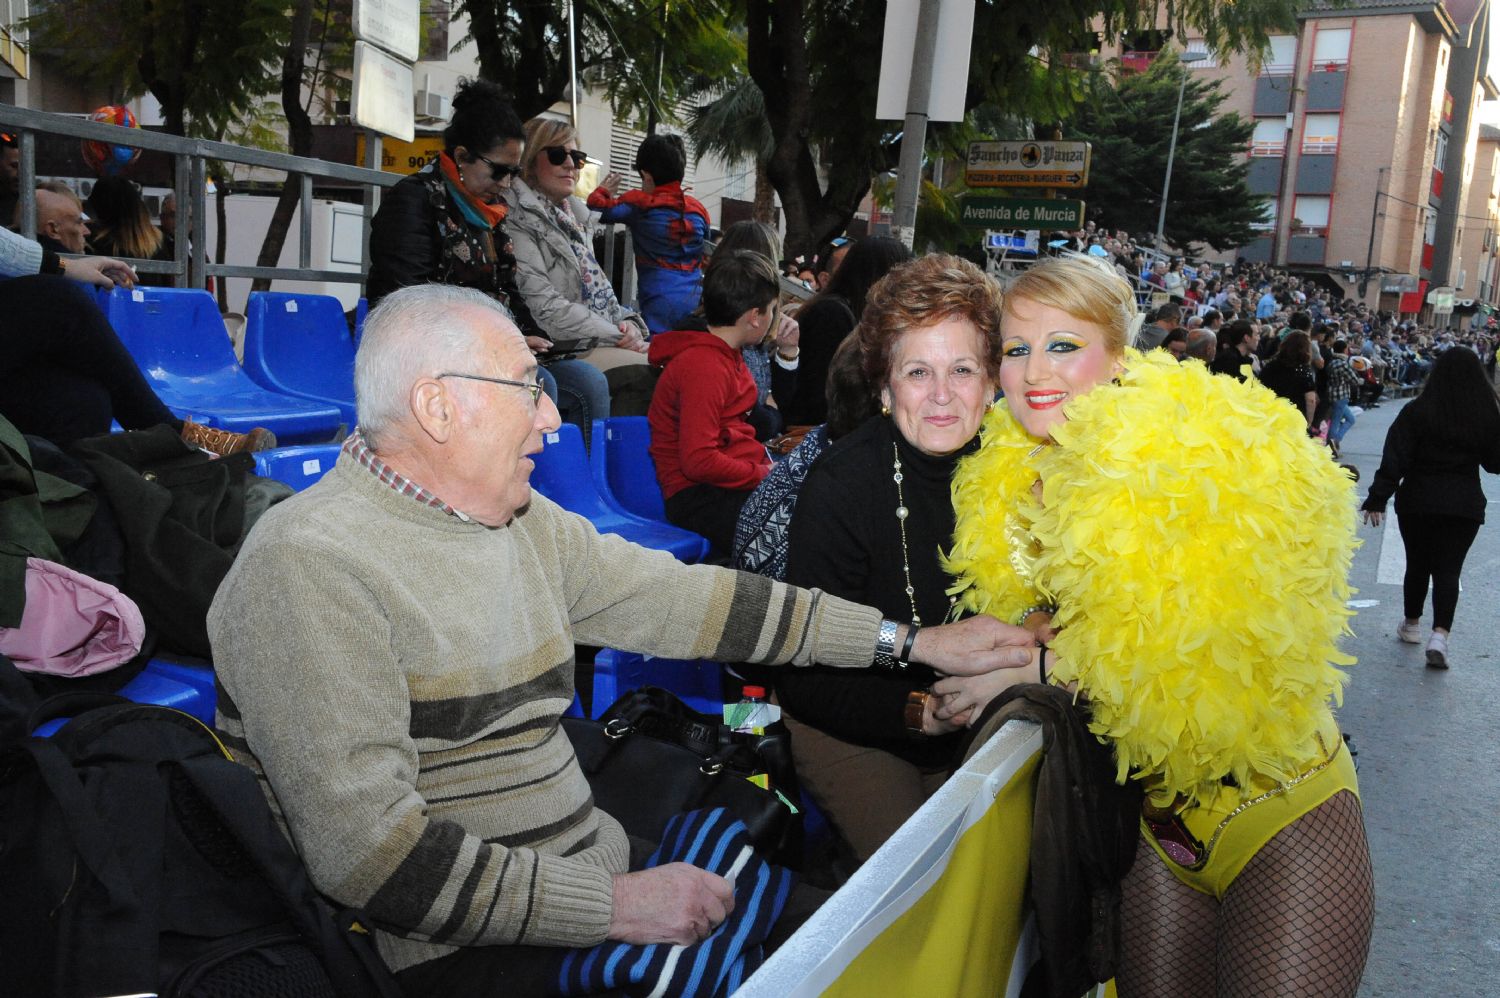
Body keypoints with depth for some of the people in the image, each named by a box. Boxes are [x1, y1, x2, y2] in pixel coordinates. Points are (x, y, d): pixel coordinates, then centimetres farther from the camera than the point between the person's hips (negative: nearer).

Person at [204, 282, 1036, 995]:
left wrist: (912, 641, 6)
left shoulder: (526, 525, 8)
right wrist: (614, 906, -23)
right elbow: (370, 854, -23)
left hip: (603, 882, 8)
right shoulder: (311, 565, -18)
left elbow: (685, 599, 7)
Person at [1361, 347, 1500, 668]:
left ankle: (1412, 624, 29)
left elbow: (1394, 459, -12)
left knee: (1417, 564, 16)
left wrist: (1378, 498, -10)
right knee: (1448, 570, 2)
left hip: (1417, 500, 0)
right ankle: (1440, 634, -13)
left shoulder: (1417, 411, -9)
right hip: (1465, 503, 0)